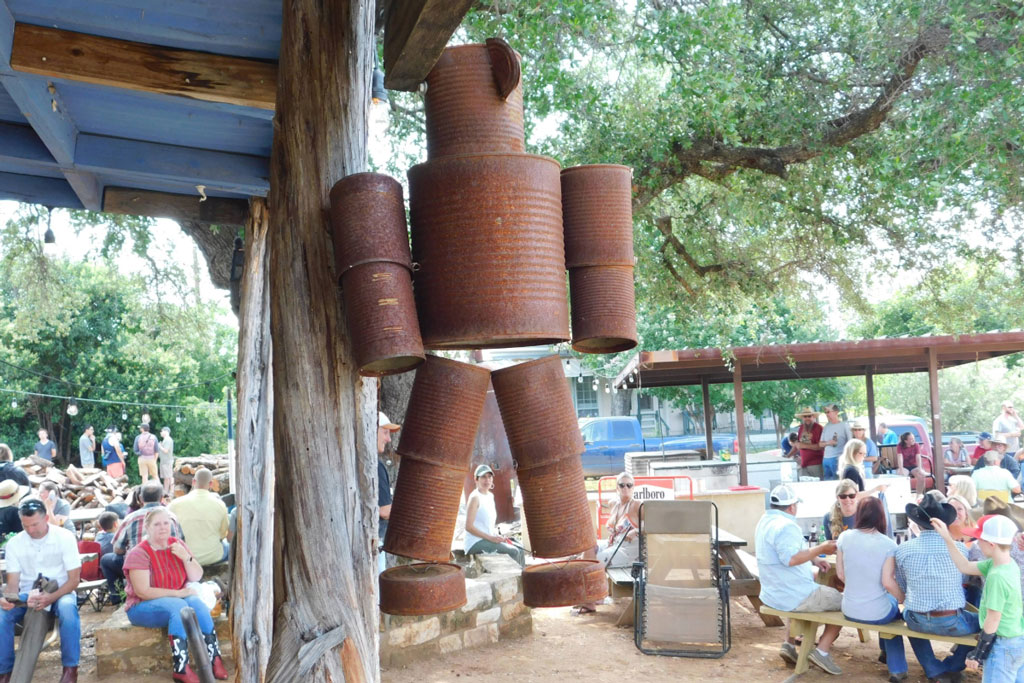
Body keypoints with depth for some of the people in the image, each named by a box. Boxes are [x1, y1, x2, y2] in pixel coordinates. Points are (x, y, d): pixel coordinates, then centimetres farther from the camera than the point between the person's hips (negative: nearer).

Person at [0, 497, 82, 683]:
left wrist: (51, 598, -29)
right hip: (28, 595, 3)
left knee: (68, 609, -37)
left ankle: (70, 668, -20)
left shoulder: (65, 537, -12)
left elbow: (74, 579, -11)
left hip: (60, 592, -3)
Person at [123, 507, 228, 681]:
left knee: (197, 602, -29)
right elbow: (143, 592, -19)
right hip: (143, 607, -4)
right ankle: (181, 668, -34)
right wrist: (178, 593, -22)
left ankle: (214, 659, -27)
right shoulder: (139, 554, -12)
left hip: (178, 600, 4)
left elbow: (196, 577, 2)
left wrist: (186, 557, -15)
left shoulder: (178, 544, 2)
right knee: (178, 606, -34)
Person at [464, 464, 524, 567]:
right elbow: (469, 526, -19)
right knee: (513, 552, -19)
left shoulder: (490, 496, 14)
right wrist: (491, 538, -21)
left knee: (520, 552, -4)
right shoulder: (475, 497, -13)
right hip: (475, 543, -8)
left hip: (488, 541, 8)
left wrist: (498, 536, 2)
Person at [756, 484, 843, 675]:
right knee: (843, 601, 8)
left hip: (772, 594, 9)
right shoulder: (786, 526, -23)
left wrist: (813, 559, 11)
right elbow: (791, 558, -35)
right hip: (793, 596, -9)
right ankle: (822, 651, 1)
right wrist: (821, 549, -26)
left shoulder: (765, 520, 9)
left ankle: (789, 644, 27)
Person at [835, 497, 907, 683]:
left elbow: (841, 574, 0)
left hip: (849, 611, 3)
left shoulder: (844, 537, -7)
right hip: (877, 613, -3)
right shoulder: (888, 544, -15)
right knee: (893, 604, 34)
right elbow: (887, 582, -17)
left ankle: (887, 652, 52)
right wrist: (905, 600, 2)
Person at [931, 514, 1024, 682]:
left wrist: (977, 655, -11)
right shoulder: (1010, 564, 0)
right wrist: (947, 538, 7)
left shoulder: (997, 576, -26)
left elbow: (992, 621, -20)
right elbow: (965, 567, 11)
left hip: (1003, 648, -9)